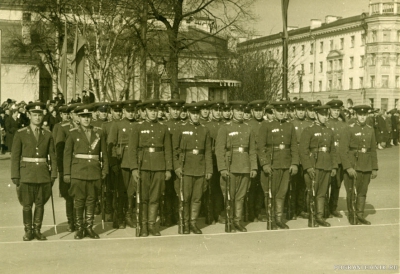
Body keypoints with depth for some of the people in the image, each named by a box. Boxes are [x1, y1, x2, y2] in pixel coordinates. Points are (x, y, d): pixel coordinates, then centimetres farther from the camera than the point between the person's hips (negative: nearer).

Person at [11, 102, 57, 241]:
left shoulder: (48, 135, 6)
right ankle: (28, 231, 14)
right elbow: (15, 156, 0)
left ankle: (37, 230, 17)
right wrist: (15, 176, -5)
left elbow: (52, 156, 6)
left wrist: (53, 174, 0)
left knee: (40, 204, 7)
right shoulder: (20, 134, 1)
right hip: (27, 174, -2)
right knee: (27, 205, 3)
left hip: (43, 175, 2)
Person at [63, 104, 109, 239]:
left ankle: (89, 227, 14)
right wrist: (66, 173, -2)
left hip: (95, 172, 2)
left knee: (91, 200, 5)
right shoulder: (73, 133, 3)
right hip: (78, 172, -2)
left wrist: (105, 170, 6)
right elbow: (67, 154, 2)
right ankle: (79, 228, 10)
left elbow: (104, 153, 12)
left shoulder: (98, 132, 9)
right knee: (79, 200, 0)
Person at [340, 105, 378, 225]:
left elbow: (373, 150, 11)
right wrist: (348, 167, -18)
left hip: (366, 166, 4)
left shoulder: (370, 130, 7)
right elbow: (342, 150, -12)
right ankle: (351, 215, 20)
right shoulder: (349, 130, -7)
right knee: (351, 192, 4)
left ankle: (360, 215, 19)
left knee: (363, 191, 9)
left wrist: (375, 168, 7)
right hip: (352, 165, -4)